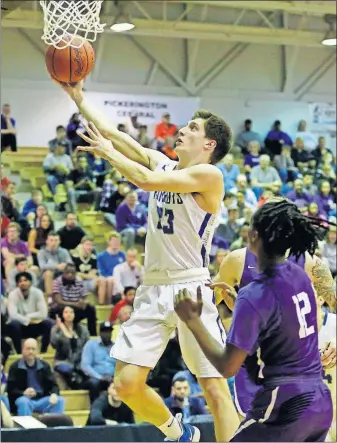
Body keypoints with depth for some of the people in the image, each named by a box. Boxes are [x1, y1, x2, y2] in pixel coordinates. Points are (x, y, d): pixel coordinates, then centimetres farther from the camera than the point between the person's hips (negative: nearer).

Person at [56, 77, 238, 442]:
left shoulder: (209, 174, -9)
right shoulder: (163, 165, 14)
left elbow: (145, 180, -18)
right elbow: (116, 135, 14)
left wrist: (108, 153, -5)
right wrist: (78, 97, 11)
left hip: (192, 287, -7)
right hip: (153, 288, 7)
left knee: (215, 387, -9)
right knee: (127, 384, 0)